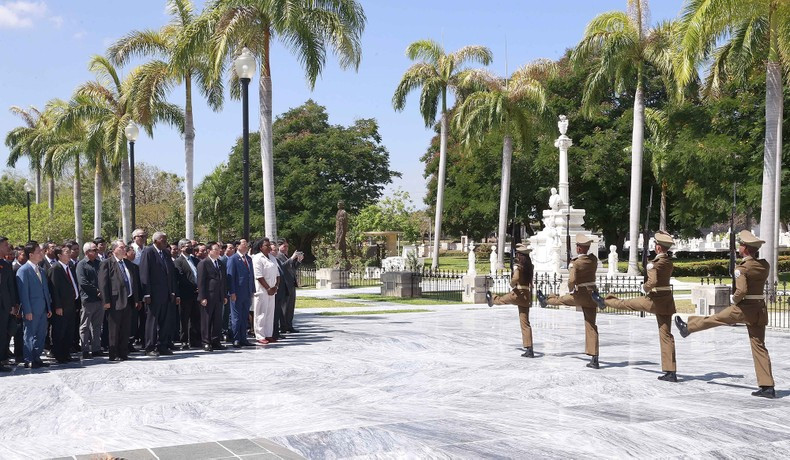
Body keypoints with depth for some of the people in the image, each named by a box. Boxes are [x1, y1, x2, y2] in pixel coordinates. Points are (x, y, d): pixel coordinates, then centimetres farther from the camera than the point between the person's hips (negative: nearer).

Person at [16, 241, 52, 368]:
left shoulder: (40, 269, 15)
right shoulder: (23, 270, -10)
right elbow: (23, 292, -13)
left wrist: (49, 307, 14)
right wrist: (27, 311, -17)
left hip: (42, 309, 8)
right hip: (32, 310, -8)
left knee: (41, 334, 10)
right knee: (30, 335, 0)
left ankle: (36, 358, 19)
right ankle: (28, 360, 7)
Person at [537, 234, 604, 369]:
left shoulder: (575, 263, -16)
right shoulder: (593, 259, 3)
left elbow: (571, 280, -26)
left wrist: (570, 290, -6)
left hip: (580, 294, -5)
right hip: (592, 295, 5)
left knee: (561, 299, 27)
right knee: (591, 326, 5)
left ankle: (545, 300, 59)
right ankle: (594, 359, 3)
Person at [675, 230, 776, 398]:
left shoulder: (742, 268, -16)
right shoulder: (764, 265, 4)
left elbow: (741, 291, -26)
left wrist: (733, 299, -7)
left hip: (744, 308, -6)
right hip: (760, 309, 6)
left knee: (715, 319, 19)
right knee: (759, 347, 5)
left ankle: (688, 327, 43)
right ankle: (768, 387, 3)